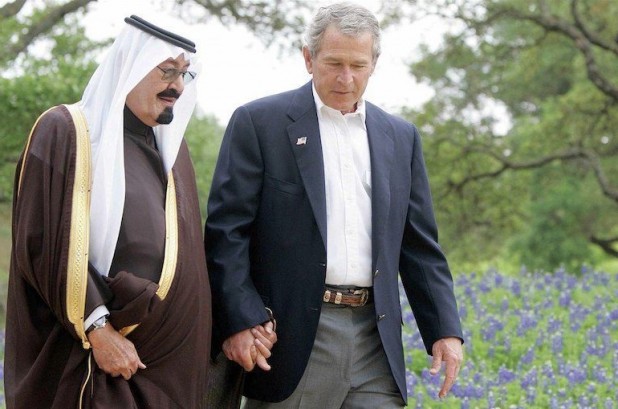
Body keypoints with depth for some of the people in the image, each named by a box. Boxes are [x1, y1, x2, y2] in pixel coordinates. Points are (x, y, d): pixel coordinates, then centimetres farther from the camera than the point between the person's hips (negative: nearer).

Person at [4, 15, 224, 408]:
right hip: (93, 350, -6)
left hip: (170, 355, 6)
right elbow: (45, 245, -12)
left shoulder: (171, 144, 15)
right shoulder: (65, 132, -5)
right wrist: (97, 329, -18)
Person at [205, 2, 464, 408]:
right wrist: (238, 322, -14)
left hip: (374, 338, 4)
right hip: (293, 339, -4)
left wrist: (446, 329, 6)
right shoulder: (258, 123, 1)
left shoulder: (400, 137, 15)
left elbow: (420, 245, 16)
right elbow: (226, 231, -5)